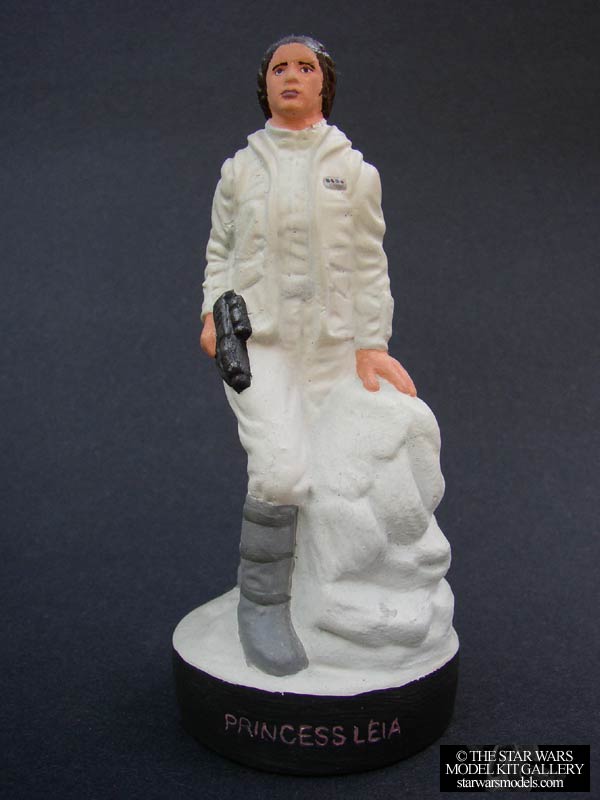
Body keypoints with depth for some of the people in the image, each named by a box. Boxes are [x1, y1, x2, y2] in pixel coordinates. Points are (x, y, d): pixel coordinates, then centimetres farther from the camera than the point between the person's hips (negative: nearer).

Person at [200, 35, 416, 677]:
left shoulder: (354, 170, 7)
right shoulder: (239, 169, 9)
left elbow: (369, 263, 7)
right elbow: (220, 249, 15)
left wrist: (372, 345, 1)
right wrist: (213, 310, -1)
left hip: (329, 346, 2)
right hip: (257, 341, -1)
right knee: (281, 470, -21)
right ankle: (260, 602, -4)